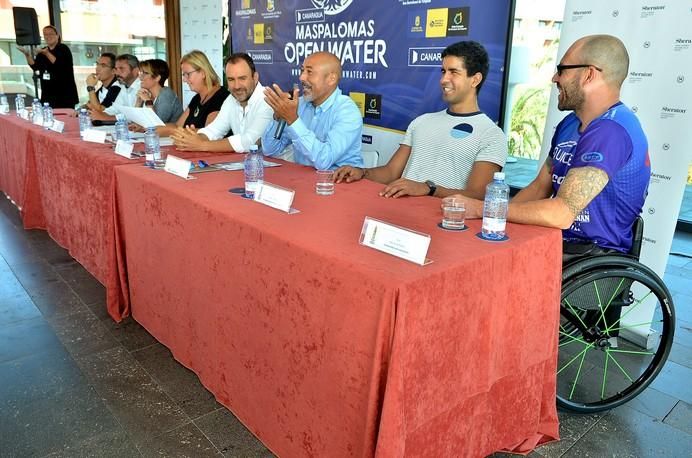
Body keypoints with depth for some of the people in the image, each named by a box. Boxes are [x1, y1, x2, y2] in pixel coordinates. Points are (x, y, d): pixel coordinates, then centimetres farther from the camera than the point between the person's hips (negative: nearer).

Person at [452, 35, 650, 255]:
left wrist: (482, 209, -20)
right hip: (557, 243, 8)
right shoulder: (570, 123, 11)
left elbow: (562, 214, -27)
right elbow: (539, 187, 13)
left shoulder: (612, 130, -20)